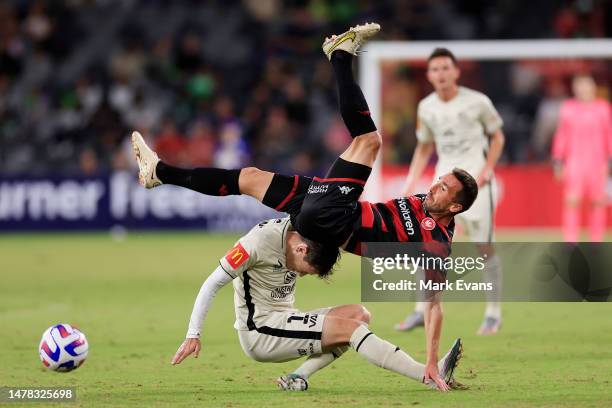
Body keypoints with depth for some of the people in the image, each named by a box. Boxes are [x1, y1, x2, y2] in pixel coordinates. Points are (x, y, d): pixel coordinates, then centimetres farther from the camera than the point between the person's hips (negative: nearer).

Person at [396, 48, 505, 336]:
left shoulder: (477, 102, -8)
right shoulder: (426, 107, 5)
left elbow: (497, 136, 3)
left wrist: (487, 169, -12)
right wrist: (409, 185, 9)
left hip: (476, 179, -4)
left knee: (484, 248, -4)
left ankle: (493, 314, 7)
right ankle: (422, 311, 1)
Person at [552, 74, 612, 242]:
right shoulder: (568, 108, 5)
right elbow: (561, 136, 8)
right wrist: (558, 162, 6)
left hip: (597, 163, 1)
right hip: (574, 163, -1)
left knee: (598, 202, 2)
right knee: (572, 201, -11)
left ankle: (596, 242, 11)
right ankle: (570, 242, -11)